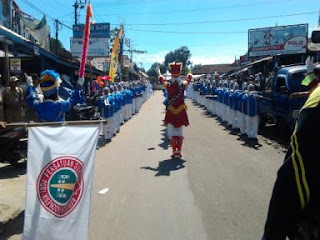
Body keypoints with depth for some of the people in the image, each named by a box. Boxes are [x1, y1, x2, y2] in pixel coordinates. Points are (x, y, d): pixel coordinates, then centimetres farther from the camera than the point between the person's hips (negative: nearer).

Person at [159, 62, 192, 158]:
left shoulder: (168, 85, -7)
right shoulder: (183, 84, -5)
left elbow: (161, 78, 13)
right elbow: (189, 78, 17)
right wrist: (189, 74, 40)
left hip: (170, 112, -2)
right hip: (181, 112, 2)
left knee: (171, 133, 4)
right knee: (180, 132, 12)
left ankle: (174, 151, -3)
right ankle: (179, 151, 10)